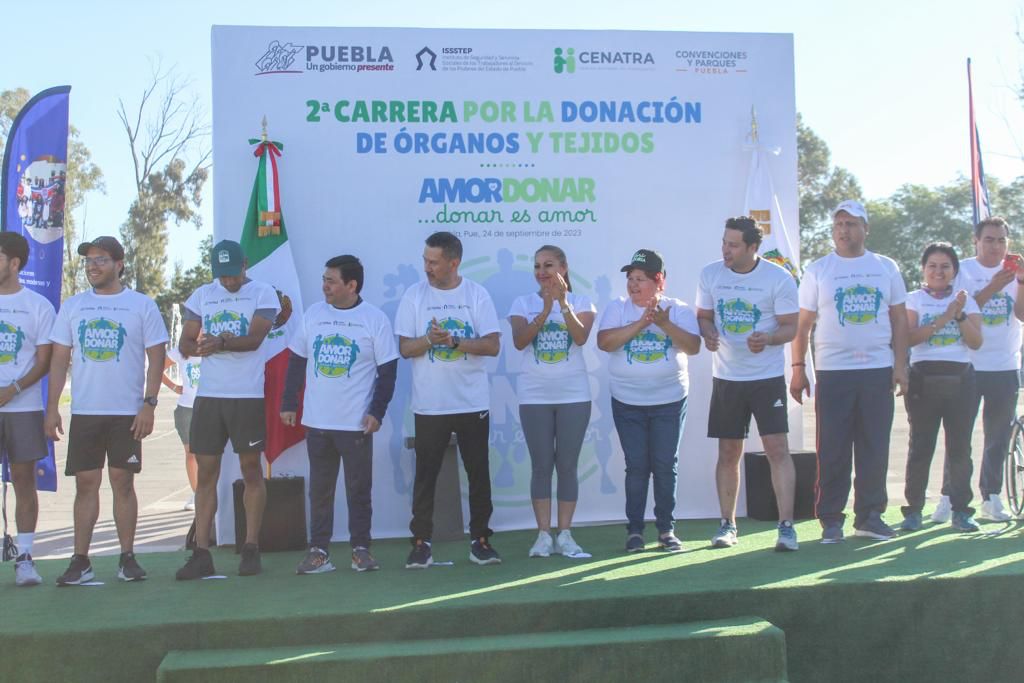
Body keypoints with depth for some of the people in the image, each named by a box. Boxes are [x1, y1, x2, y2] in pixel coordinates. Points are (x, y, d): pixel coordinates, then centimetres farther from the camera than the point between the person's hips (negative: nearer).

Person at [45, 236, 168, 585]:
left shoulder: (142, 305, 2)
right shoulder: (73, 306, 10)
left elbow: (156, 358, -1)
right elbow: (59, 359, 10)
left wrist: (149, 404, -10)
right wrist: (52, 408, 3)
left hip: (127, 412, -2)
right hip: (84, 411, 2)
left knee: (123, 482, 1)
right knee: (86, 483, 3)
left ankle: (127, 557, 10)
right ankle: (80, 561, 9)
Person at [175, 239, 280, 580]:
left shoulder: (263, 293, 0)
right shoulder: (202, 296, 12)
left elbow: (255, 337, -14)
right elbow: (185, 344, 9)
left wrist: (218, 342, -28)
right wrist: (208, 347, -12)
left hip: (248, 395, -4)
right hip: (208, 395, 4)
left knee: (251, 469, 3)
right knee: (206, 473, 4)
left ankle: (251, 548, 11)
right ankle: (201, 553, 8)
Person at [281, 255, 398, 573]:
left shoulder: (375, 319, -3)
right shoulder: (313, 314, 7)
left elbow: (388, 370, -2)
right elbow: (297, 361, 12)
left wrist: (377, 411, -10)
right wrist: (288, 403, 8)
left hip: (357, 423, -3)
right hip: (316, 421, 3)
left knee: (359, 489, 4)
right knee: (319, 489, 7)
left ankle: (361, 549, 14)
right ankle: (318, 550, 14)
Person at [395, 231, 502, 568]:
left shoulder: (477, 295, 0)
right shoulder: (414, 295, 1)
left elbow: (493, 346, -6)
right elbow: (405, 348, -1)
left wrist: (453, 341, -18)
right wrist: (430, 339, -20)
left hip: (473, 403, 0)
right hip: (429, 405, 0)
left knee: (478, 473, 7)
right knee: (425, 474, 3)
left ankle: (480, 540, 18)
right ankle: (421, 542, 11)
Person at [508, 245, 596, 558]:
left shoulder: (581, 302, 2)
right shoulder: (523, 303, 3)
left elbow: (581, 337, -16)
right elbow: (519, 341, -13)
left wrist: (563, 303, -27)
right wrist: (545, 310, -23)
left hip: (574, 395, 0)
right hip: (534, 397, 0)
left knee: (567, 466, 4)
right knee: (541, 466, 2)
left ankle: (565, 534, 10)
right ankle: (543, 535, 8)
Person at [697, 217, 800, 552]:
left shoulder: (779, 278, -8)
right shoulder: (710, 274, 1)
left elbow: (791, 327, -6)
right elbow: (703, 316, 10)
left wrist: (767, 339, -26)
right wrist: (708, 334, -13)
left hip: (768, 376, -3)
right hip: (726, 377, 3)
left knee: (777, 448, -8)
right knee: (728, 453, 8)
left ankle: (786, 525, -1)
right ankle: (727, 524, 20)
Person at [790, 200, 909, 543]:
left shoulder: (886, 268, 10)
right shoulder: (817, 270, 5)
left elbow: (899, 319, 12)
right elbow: (802, 324, 4)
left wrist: (900, 365, 4)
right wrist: (798, 368, -2)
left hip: (878, 371, 2)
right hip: (833, 373, -2)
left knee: (875, 448, 6)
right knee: (832, 451, 0)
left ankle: (870, 515, 17)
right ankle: (830, 519, 8)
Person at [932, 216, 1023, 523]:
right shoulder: (962, 271, 0)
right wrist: (993, 287, -22)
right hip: (968, 366, -3)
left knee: (999, 437, 7)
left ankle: (991, 499, 16)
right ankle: (948, 498, 4)